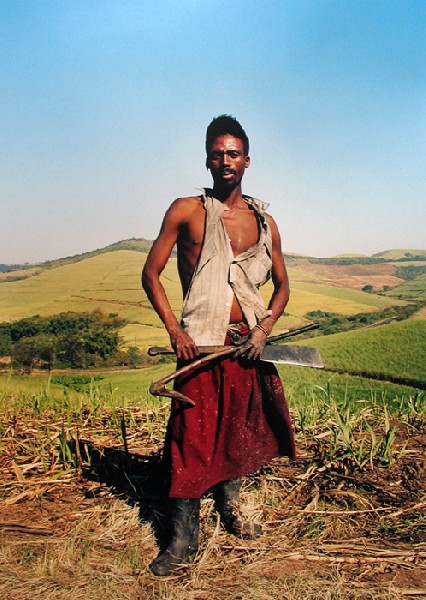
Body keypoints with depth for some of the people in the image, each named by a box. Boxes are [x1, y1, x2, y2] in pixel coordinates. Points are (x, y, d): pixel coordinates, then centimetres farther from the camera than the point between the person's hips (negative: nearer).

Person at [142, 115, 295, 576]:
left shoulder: (264, 221, 9)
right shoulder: (187, 211, -2)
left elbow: (281, 285, 16)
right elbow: (151, 274, -1)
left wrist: (264, 327, -1)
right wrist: (175, 331, -11)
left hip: (248, 342, 4)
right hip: (201, 342, -4)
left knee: (239, 429, 15)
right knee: (193, 437, -5)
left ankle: (229, 508, 37)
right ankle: (183, 539, 7)